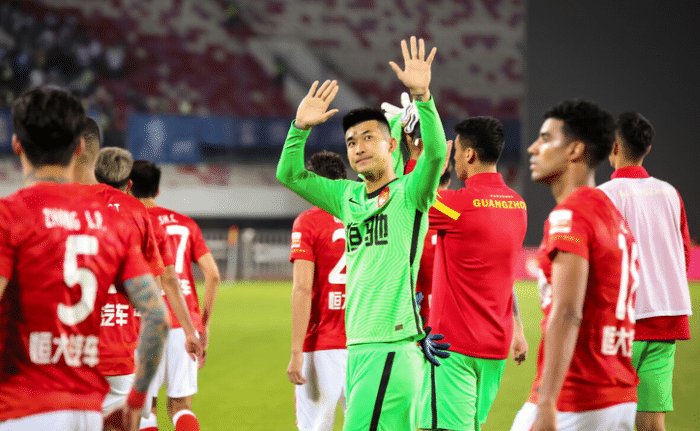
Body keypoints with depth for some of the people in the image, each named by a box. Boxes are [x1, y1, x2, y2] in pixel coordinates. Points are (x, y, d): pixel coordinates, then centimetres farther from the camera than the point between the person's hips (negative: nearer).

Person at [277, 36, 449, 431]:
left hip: (394, 343, -7)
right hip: (358, 344, 7)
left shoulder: (409, 193, -1)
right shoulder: (347, 197, 18)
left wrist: (422, 96, -30)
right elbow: (290, 175, 22)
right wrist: (301, 128, 7)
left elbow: (435, 153, -19)